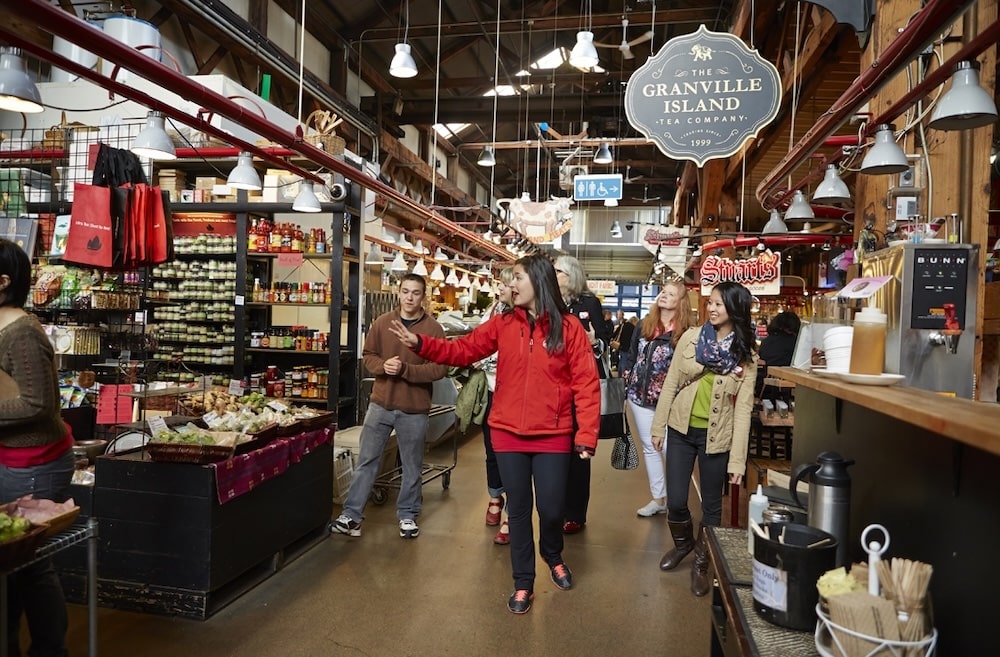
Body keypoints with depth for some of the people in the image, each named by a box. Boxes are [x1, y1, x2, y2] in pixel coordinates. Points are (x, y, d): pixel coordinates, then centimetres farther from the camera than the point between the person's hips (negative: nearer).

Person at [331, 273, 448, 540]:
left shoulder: (433, 329, -7)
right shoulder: (382, 322, 2)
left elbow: (440, 368, -13)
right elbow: (368, 355, 7)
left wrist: (405, 369, -23)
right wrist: (383, 366, -15)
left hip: (414, 409, -2)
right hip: (380, 403, 2)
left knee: (412, 465, 11)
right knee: (366, 460, 8)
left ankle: (408, 515, 28)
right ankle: (352, 515, 17)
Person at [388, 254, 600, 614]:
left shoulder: (569, 328, -7)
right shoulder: (503, 324, 2)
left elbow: (586, 385, -8)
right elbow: (463, 349, -1)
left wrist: (586, 436, -11)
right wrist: (420, 343, -14)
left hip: (552, 436, -2)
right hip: (508, 433, 2)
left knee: (551, 509, 7)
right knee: (518, 509, 11)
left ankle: (553, 557, 41)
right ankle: (523, 583, 30)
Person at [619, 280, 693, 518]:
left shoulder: (685, 332, -8)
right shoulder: (644, 324, 7)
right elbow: (631, 354, 12)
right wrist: (628, 380, 5)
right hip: (640, 397, 5)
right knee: (649, 447, 12)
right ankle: (658, 499, 23)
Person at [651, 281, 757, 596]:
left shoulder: (746, 355, -6)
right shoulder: (691, 337, -3)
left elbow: (743, 408, -7)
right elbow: (670, 384, 1)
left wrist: (737, 459, -10)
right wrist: (658, 426, 0)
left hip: (716, 437, -1)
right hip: (681, 430, 1)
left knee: (711, 505, 10)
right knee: (675, 500, 7)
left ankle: (701, 563, 32)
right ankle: (683, 543, 38)